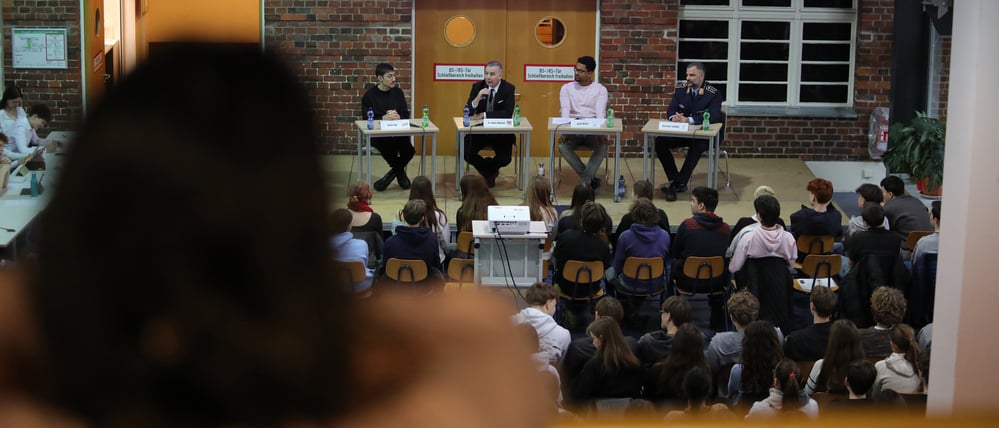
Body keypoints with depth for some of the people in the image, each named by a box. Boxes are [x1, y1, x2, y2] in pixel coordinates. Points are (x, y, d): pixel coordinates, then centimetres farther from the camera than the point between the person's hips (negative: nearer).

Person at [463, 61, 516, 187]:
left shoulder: (508, 89, -6)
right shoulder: (477, 86, 0)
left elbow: (508, 113, -18)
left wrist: (484, 115, -23)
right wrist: (478, 98, -27)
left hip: (501, 131, -2)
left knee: (505, 159, -23)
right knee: (465, 152, -21)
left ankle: (488, 169, 17)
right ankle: (489, 172, 10)